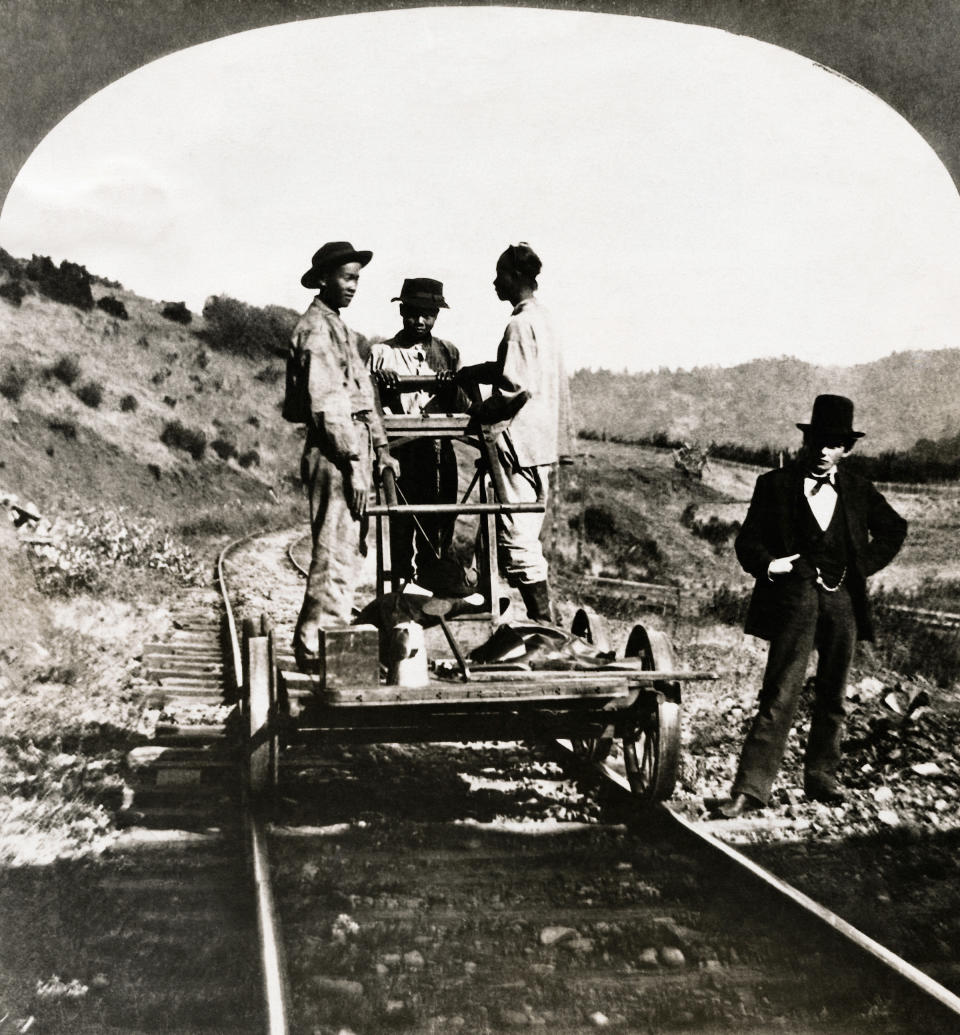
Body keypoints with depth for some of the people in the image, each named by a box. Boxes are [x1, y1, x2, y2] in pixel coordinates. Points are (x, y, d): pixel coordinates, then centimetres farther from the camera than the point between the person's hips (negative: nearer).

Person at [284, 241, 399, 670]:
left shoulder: (339, 327, 21)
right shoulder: (316, 328, -11)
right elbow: (326, 403, -18)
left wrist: (380, 448, 16)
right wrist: (353, 462, -20)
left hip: (353, 447, 10)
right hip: (334, 453, -10)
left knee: (348, 550, 12)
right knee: (335, 554, -8)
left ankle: (313, 641, 19)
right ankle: (317, 647, -2)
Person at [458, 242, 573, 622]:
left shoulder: (521, 324, -15)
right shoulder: (540, 318, 16)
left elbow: (518, 388, -22)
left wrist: (479, 413, -9)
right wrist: (462, 374, 16)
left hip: (522, 444, -10)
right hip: (542, 444, 10)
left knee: (517, 540, -6)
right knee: (525, 537, 16)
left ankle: (544, 625, -3)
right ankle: (543, 620, 21)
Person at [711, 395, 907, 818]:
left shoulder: (859, 490, 11)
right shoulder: (775, 485, 4)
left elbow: (894, 529, 24)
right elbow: (747, 541, 3)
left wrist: (867, 564, 11)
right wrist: (767, 563, -17)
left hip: (843, 601, 4)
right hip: (795, 597, -4)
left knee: (832, 698, 11)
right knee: (779, 697, -10)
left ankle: (821, 777, 26)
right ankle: (750, 789, -8)